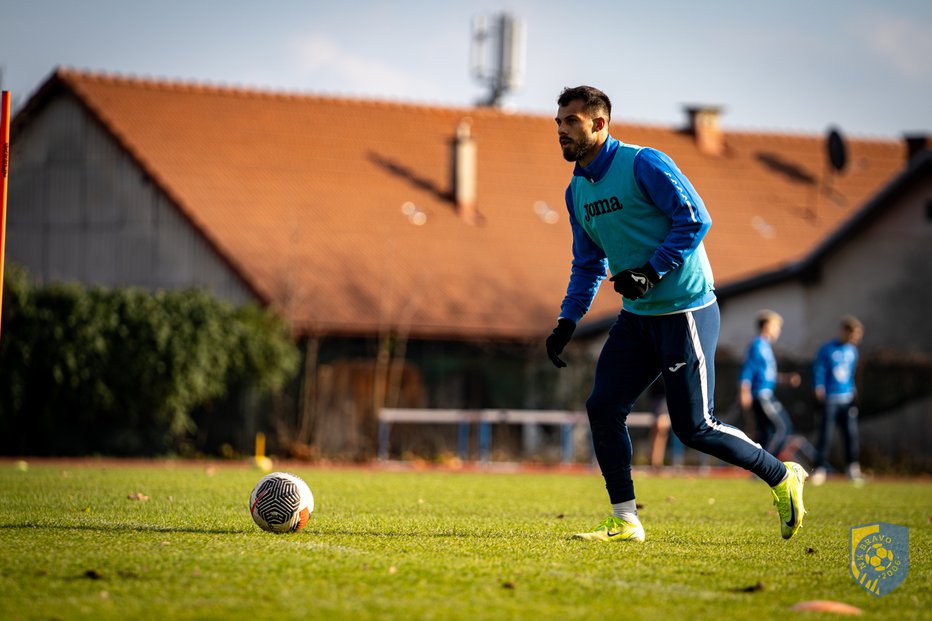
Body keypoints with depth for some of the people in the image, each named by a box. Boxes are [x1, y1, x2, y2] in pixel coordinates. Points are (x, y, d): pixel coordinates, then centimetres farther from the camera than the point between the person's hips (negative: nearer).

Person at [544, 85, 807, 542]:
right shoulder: (577, 190, 11)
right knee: (603, 408, -3)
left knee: (692, 427, -7)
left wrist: (652, 272, -23)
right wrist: (567, 322, 10)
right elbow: (588, 264, 20)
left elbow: (694, 218, -18)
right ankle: (625, 521, 6)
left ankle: (782, 476, 14)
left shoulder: (643, 164, -13)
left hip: (685, 311, -8)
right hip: (636, 316, 8)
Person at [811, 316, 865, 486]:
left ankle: (853, 469, 7)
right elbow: (819, 370, -7)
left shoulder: (852, 350, 11)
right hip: (830, 400, -5)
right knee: (826, 435, -7)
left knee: (851, 433, -1)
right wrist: (819, 387, -19)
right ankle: (820, 469, 0)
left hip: (847, 399, 5)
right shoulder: (827, 349, -8)